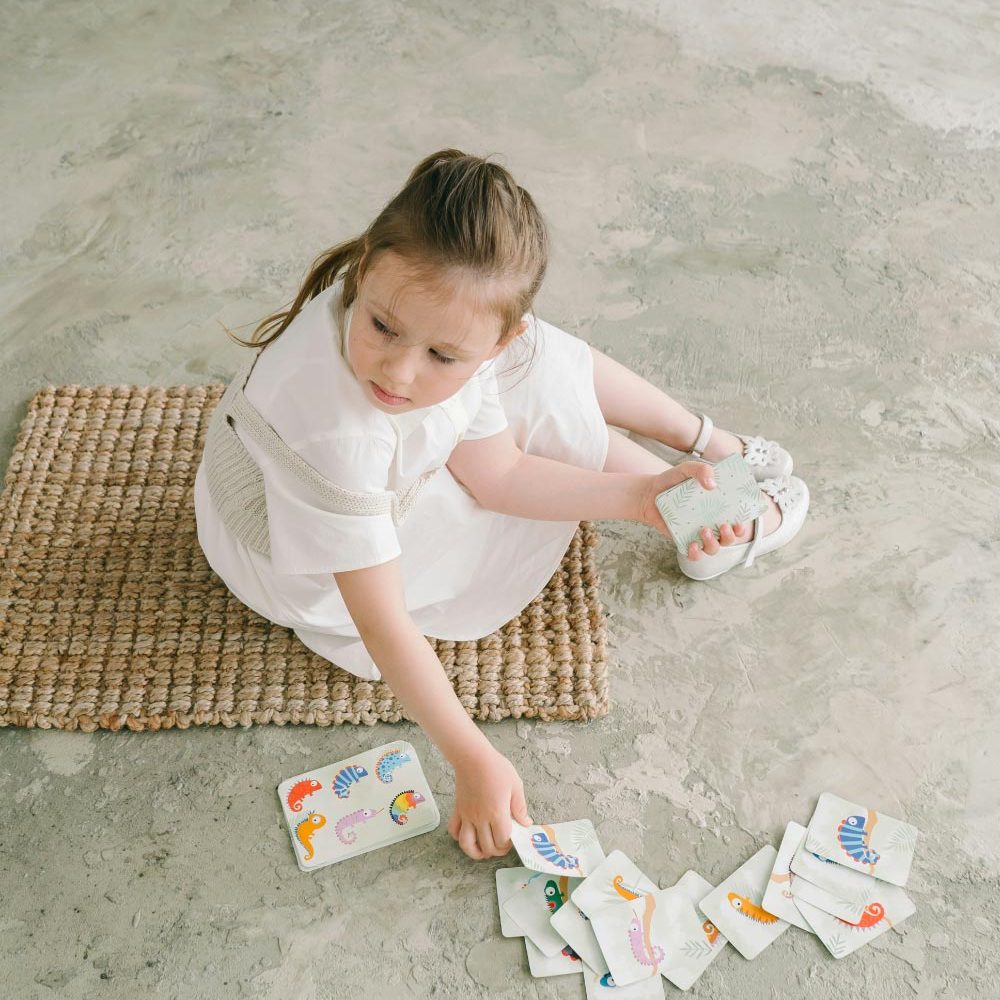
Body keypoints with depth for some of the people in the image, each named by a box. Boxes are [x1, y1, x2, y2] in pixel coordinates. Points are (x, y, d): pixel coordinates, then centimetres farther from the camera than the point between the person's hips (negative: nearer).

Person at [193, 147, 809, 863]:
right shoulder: (334, 433, -43)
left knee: (543, 366, -3)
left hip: (386, 475, 5)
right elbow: (381, 624, -37)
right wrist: (475, 762, -33)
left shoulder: (479, 334, -25)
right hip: (302, 571, -5)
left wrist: (642, 497, -21)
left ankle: (708, 446, 19)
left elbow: (497, 471, -14)